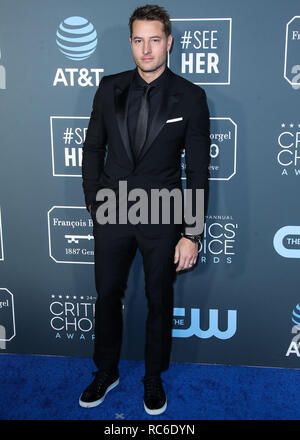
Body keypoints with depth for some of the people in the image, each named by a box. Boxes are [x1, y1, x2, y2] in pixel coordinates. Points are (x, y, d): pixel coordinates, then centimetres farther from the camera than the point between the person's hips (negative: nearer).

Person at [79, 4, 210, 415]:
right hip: (112, 213, 3)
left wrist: (191, 233, -9)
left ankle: (154, 378, 35)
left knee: (160, 301, 12)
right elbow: (92, 147, 10)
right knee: (107, 296, 14)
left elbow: (198, 171, -7)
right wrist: (93, 201, 5)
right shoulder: (110, 88, 1)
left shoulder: (190, 97, -6)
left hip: (162, 218, -2)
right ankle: (106, 373, 37)